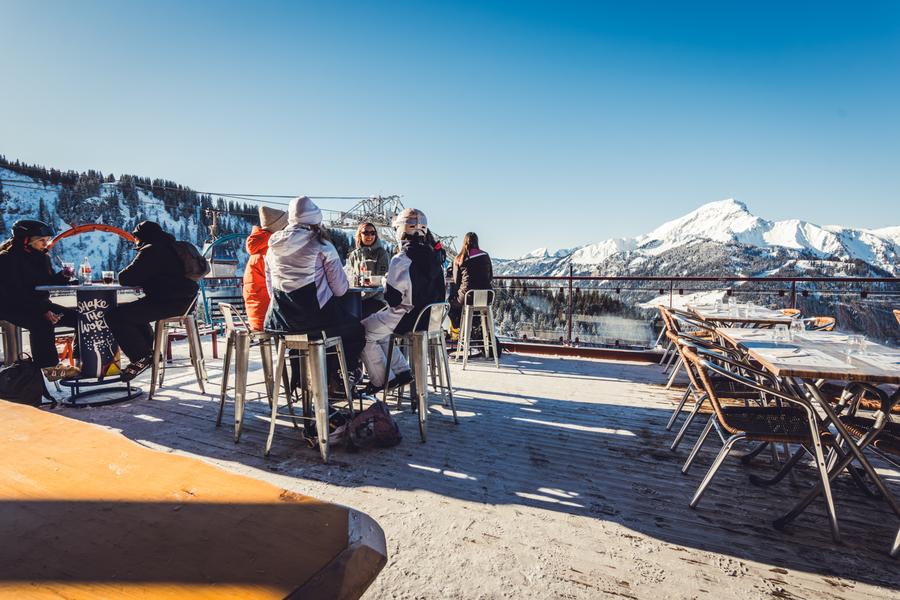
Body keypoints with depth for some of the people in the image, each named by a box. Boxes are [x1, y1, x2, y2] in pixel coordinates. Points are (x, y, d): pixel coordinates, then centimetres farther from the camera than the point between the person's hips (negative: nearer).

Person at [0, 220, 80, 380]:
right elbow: (14, 292, -21)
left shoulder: (42, 257, 9)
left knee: (79, 318, -8)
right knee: (41, 323, -37)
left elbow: (49, 282, 13)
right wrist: (43, 310, -30)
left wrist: (62, 277, -11)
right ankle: (50, 367, -30)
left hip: (39, 305, 8)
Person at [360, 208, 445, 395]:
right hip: (427, 315, 9)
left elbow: (393, 296, -19)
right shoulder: (432, 255, 7)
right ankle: (402, 371, 22)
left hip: (407, 317, -9)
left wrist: (390, 299, 6)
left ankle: (382, 379, 13)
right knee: (377, 326, 26)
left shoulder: (401, 259, -19)